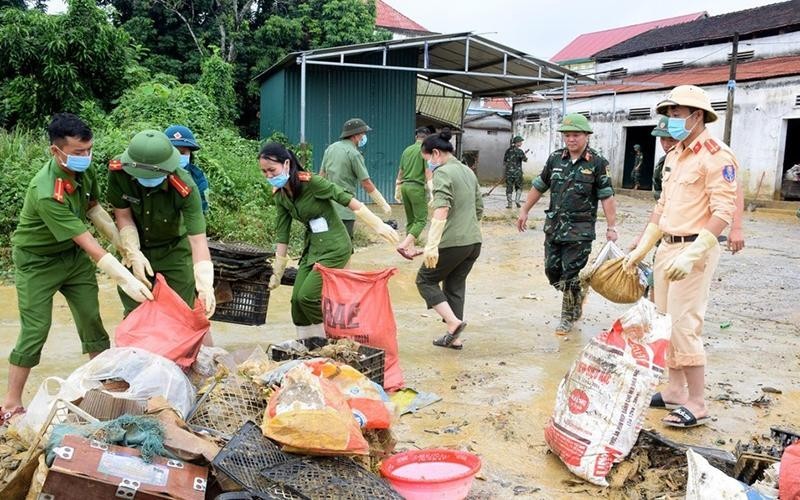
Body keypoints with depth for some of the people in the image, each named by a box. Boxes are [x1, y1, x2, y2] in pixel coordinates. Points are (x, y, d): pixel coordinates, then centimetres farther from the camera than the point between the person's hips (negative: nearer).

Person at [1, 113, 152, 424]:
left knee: (92, 320, 7)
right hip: (38, 261, -6)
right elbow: (90, 246, -36)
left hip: (73, 254, 6)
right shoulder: (46, 193, -35)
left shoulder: (85, 169, -13)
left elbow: (94, 209, 5)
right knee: (35, 330, -5)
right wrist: (126, 280, -37)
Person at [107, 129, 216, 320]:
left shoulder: (185, 188, -34)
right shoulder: (118, 170, -27)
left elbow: (197, 238, -34)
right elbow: (123, 215, -14)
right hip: (136, 248, 2)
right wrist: (134, 255, -21)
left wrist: (205, 285, -43)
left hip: (174, 250, -2)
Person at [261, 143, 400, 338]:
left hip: (334, 248, -7)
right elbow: (282, 234, 7)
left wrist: (379, 225, -17)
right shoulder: (279, 196, 2)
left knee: (307, 296, -12)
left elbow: (349, 201, -18)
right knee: (297, 300, 2)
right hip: (312, 248, 7)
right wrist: (277, 271, 9)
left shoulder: (311, 182, -20)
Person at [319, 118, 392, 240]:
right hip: (344, 208, -7)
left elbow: (322, 175, 15)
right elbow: (367, 184, -12)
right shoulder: (354, 153, -12)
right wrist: (383, 204, -4)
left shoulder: (330, 148, 10)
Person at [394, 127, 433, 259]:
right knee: (421, 219, -3)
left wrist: (397, 190, 26)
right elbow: (428, 173, -11)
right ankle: (403, 245, -18)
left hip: (404, 186, 7)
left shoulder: (407, 150, 13)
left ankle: (411, 249, 15)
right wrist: (431, 192, -12)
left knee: (410, 220, 14)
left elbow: (400, 172, 18)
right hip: (417, 187, -7)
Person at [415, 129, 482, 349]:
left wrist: (432, 245, -30)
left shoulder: (442, 173, -11)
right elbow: (479, 208, 22)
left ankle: (454, 322, -5)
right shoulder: (468, 171, 16)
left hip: (452, 242, -8)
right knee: (455, 286, 15)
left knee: (425, 280, 7)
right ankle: (454, 337, 18)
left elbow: (441, 211, -25)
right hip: (474, 241, 8)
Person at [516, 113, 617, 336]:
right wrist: (524, 211, 19)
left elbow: (607, 197, -7)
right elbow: (539, 187, 17)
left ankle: (568, 318, 15)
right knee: (552, 271, 9)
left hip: (580, 230, -5)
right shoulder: (555, 159, 7)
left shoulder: (597, 163, -6)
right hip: (554, 226, 5)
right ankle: (578, 294, 36)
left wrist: (611, 227, -10)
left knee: (571, 275, -2)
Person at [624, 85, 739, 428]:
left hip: (694, 250, -9)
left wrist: (692, 254, -27)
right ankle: (674, 391, 24)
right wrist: (641, 249, 17)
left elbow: (724, 212, -19)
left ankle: (697, 406, 3)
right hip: (667, 248, 9)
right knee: (666, 323, 12)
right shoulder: (674, 156, 15)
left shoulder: (716, 156, -12)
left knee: (684, 325, -8)